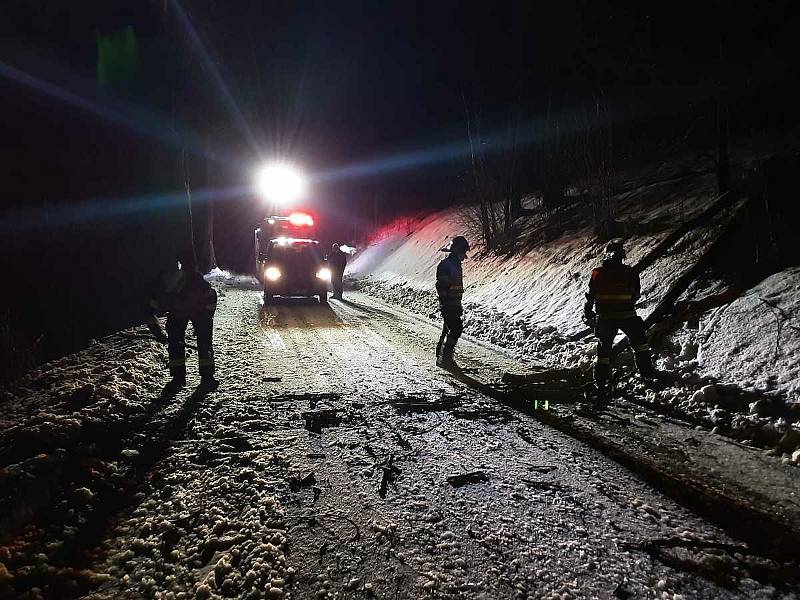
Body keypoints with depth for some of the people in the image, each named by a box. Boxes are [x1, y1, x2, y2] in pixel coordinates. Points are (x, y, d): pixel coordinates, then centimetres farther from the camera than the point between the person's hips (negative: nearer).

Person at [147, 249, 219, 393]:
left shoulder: (197, 282, -38)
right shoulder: (162, 287, -30)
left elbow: (212, 297, -17)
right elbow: (151, 312, -15)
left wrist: (206, 319, -17)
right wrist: (158, 332, -18)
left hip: (199, 310, -3)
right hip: (177, 313, 3)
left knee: (205, 343, -12)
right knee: (174, 342, -8)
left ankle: (207, 377, -3)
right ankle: (178, 377, 3)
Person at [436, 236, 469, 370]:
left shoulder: (456, 264, 17)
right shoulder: (445, 265, -13)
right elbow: (441, 286, -19)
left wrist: (459, 305, 23)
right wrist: (444, 303, -22)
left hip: (454, 305, 10)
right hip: (448, 305, -10)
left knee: (448, 330, 12)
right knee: (456, 329, -14)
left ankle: (441, 358, 19)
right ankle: (446, 357, -9)